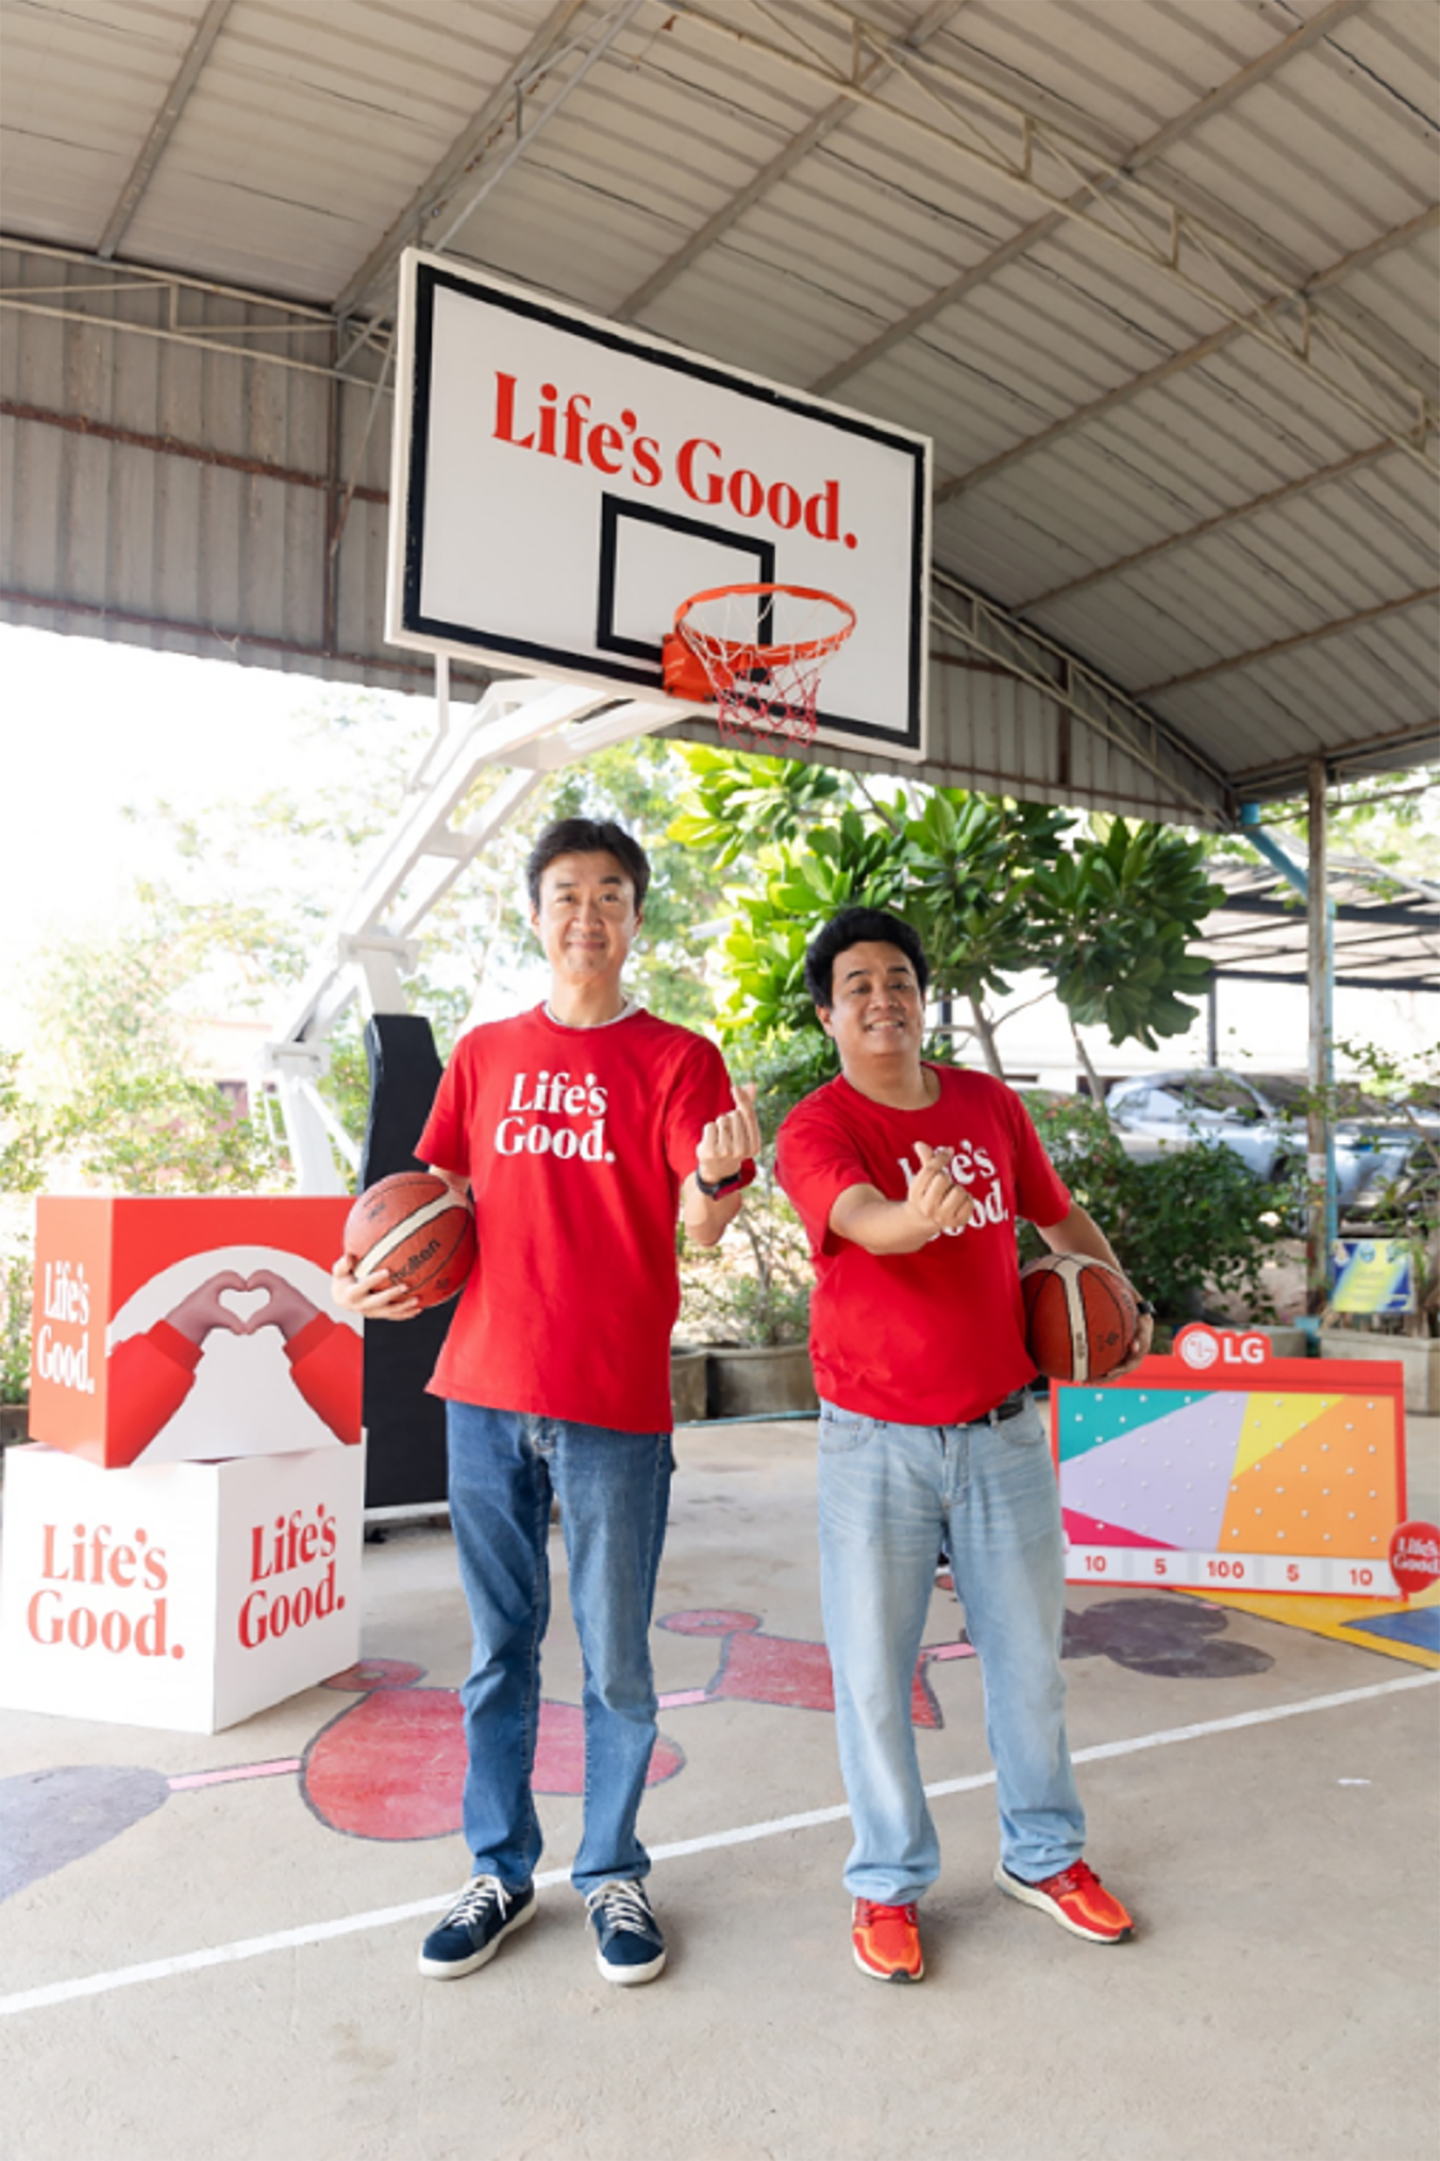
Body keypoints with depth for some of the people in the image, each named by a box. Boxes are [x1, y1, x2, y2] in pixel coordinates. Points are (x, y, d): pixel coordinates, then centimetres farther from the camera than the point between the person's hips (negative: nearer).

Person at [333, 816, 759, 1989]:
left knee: (616, 1657, 8)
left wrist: (717, 1178, -33)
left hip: (617, 1402, -3)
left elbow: (702, 1222, -11)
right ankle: (500, 1869, 32)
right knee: (500, 1646, 14)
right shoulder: (486, 1053, 9)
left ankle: (614, 1873, 29)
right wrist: (370, 1275, -3)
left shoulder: (677, 1058, -1)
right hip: (485, 1390, 3)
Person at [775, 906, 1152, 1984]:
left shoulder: (991, 1104, 4)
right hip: (877, 1444, -4)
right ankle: (888, 1884, 27)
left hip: (1002, 1430, 4)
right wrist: (921, 1213, -53)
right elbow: (866, 1222, -32)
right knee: (874, 1674, 5)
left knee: (1028, 1658, 17)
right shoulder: (815, 1128, -11)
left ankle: (1044, 1855, 39)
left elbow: (1061, 1216, 18)